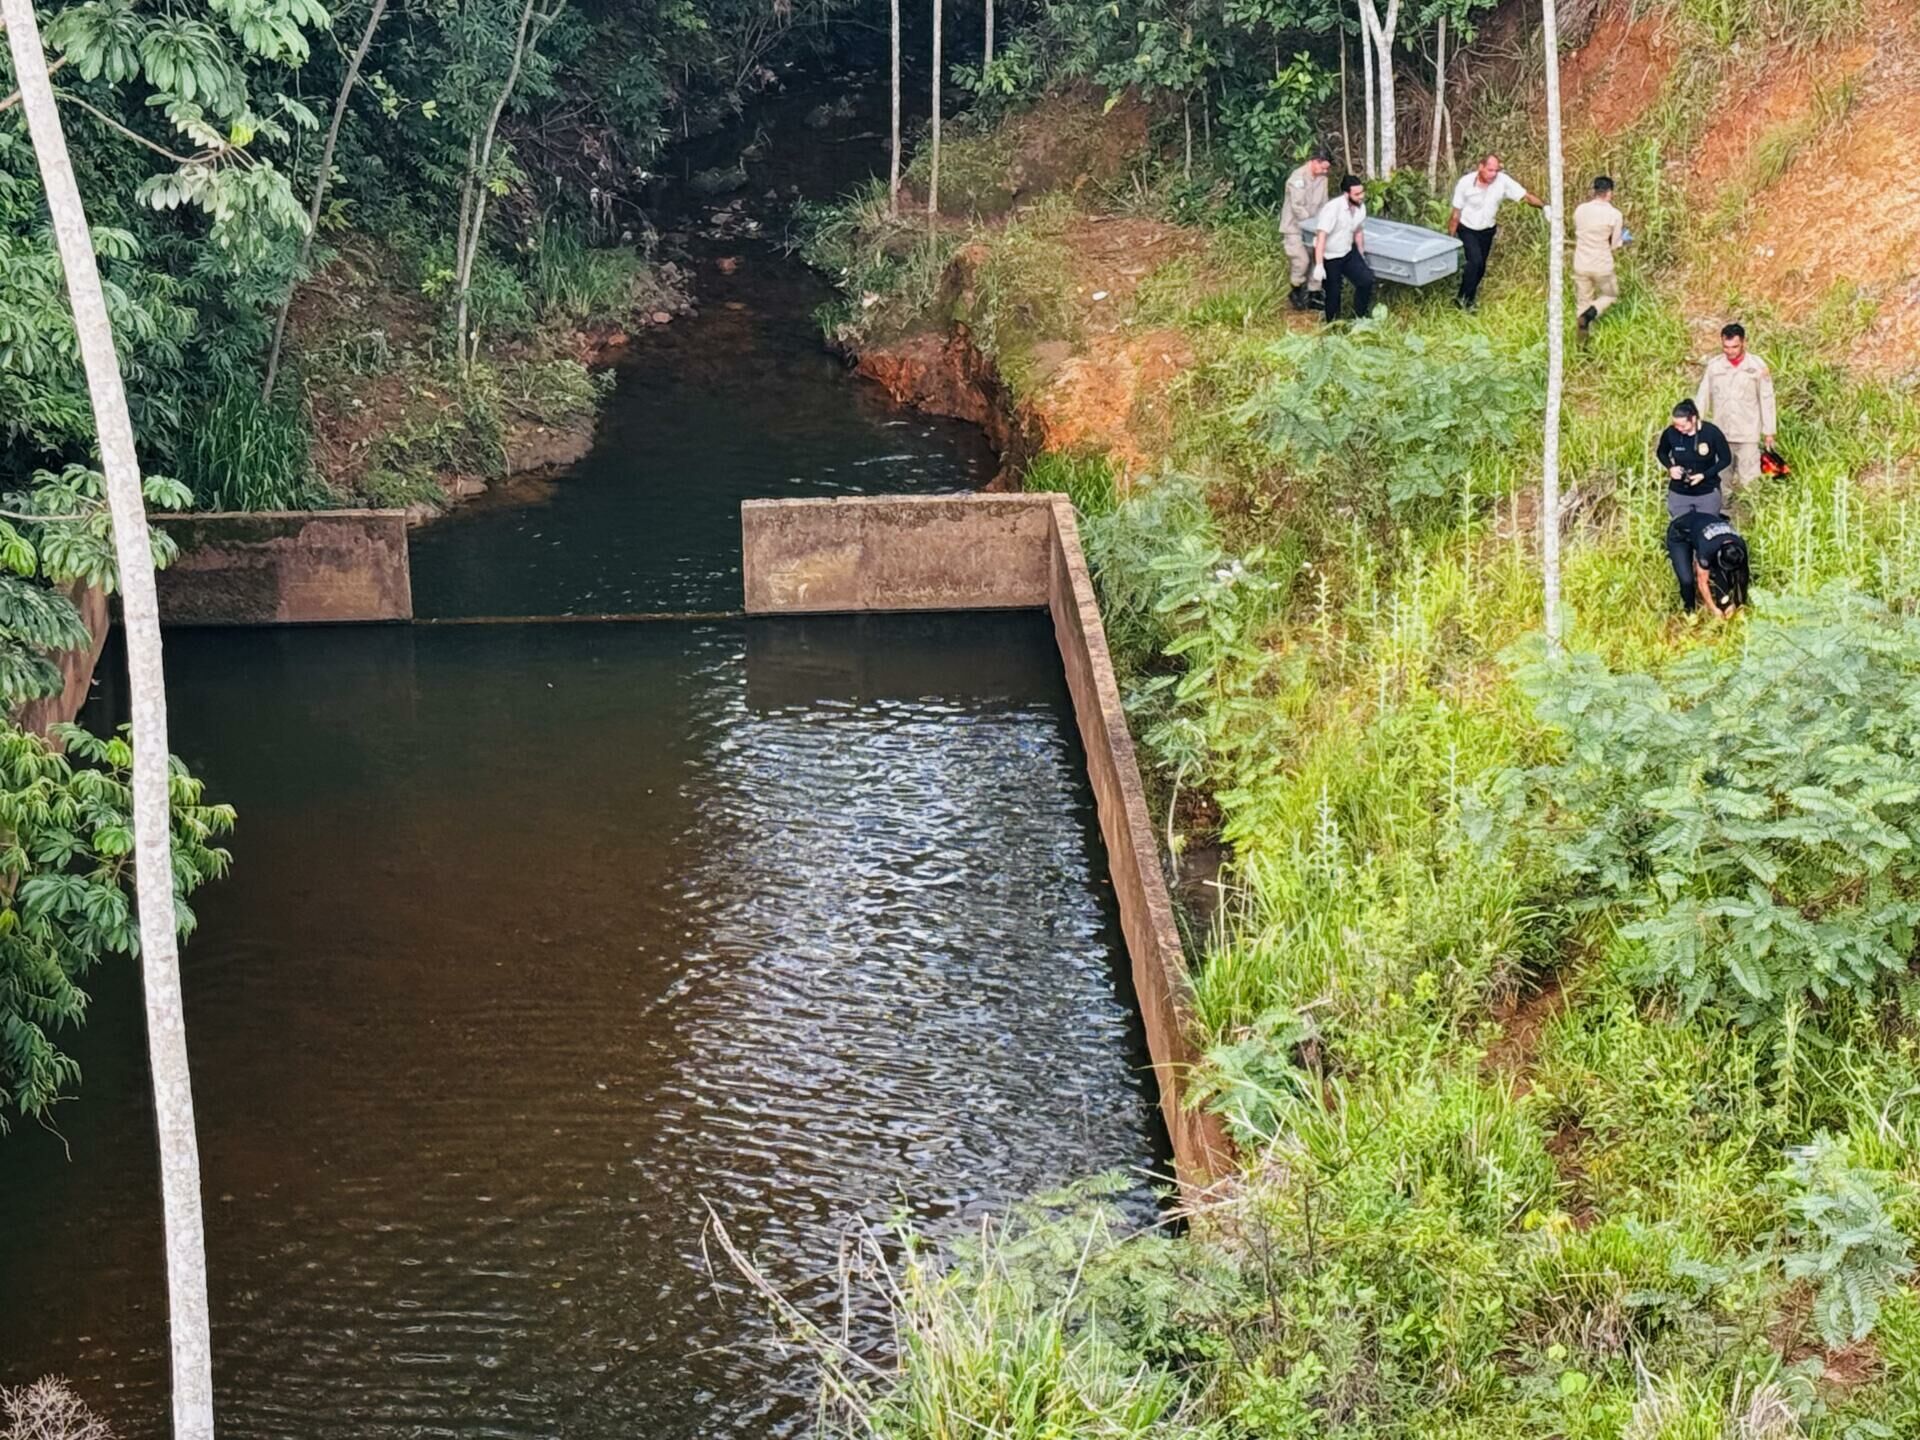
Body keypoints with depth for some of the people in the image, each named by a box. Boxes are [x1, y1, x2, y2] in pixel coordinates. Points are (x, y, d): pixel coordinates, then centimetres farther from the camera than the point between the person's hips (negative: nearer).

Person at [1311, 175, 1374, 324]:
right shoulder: (1333, 208, -28)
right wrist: (1319, 265, -35)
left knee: (1366, 279, -9)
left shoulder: (1361, 207, -5)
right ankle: (1332, 325, 23)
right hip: (1329, 256, -6)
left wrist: (1361, 256, 20)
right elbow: (1321, 236, -31)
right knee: (1334, 293, 2)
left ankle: (1359, 316, 11)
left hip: (1348, 252, 6)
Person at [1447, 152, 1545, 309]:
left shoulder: (1503, 181, -21)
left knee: (1480, 267, 13)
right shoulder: (1465, 183, -24)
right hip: (1467, 229, -3)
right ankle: (1463, 299, -5)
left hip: (1487, 230, 3)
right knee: (1475, 261, -21)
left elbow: (1526, 195, -20)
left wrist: (1544, 206, -37)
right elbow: (1456, 214, -15)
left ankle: (1470, 297, 37)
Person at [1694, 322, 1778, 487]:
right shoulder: (1714, 366, -1)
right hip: (1721, 434, 2)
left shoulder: (1758, 366, -6)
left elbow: (1766, 400, -1)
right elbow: (1702, 397, 4)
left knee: (1749, 479, -4)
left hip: (1748, 435, -2)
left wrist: (1768, 431, 1)